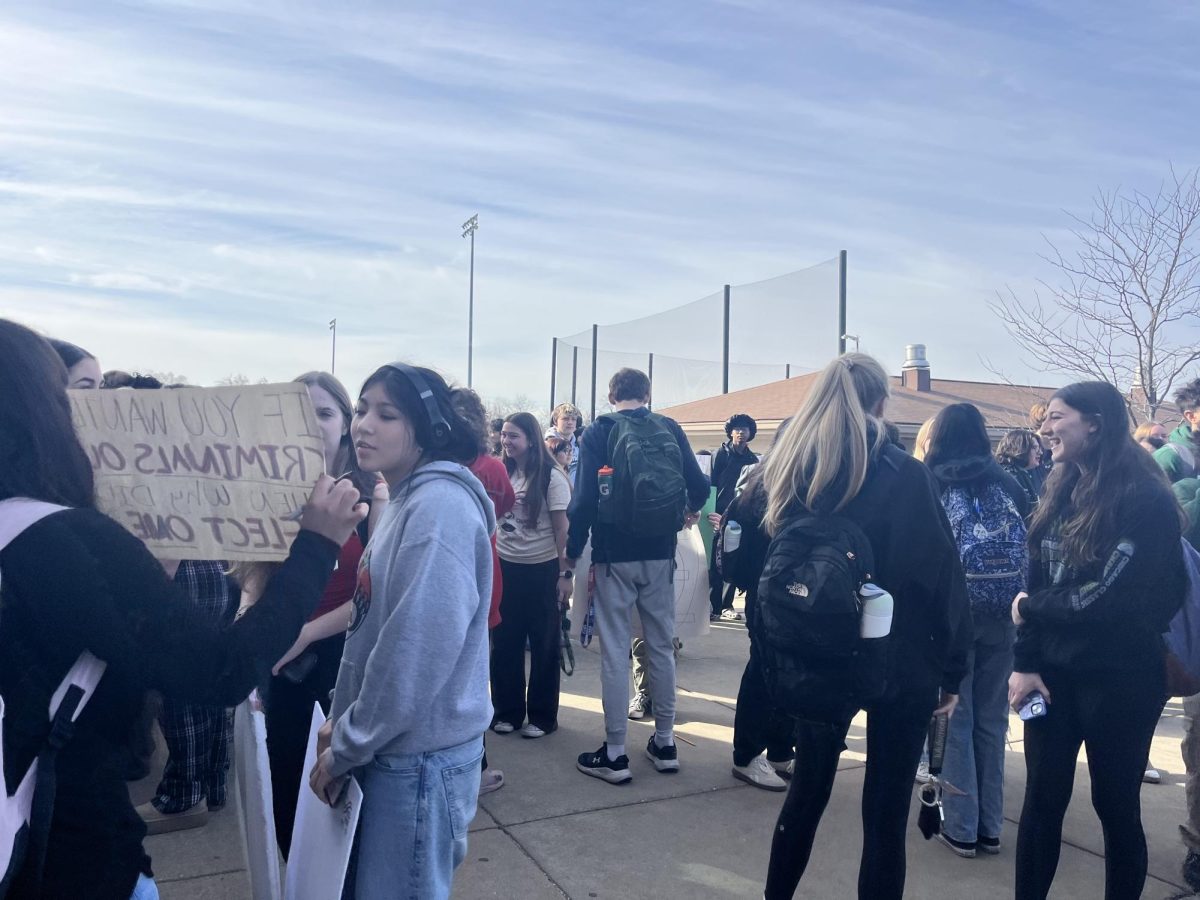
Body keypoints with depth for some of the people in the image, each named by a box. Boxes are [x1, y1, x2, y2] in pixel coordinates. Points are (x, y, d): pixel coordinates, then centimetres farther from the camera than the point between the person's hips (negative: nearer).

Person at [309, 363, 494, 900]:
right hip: (394, 746, 9)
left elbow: (418, 649, -26)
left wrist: (344, 749, -14)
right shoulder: (404, 502, 11)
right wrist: (343, 721, 9)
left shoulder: (440, 505, -21)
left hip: (419, 754, -9)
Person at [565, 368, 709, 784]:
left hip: (614, 554, -3)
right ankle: (665, 743, 23)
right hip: (660, 553, 3)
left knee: (615, 651, 3)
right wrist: (689, 512, 22)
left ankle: (614, 753, 8)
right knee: (662, 646, 14)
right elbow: (699, 485, 0)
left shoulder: (598, 432, -4)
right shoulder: (670, 429, 3)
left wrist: (572, 555, -4)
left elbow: (585, 498, -11)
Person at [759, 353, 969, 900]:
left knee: (807, 790, 21)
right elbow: (942, 575, -11)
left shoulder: (788, 471, -2)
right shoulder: (905, 475, -13)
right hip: (901, 666, -3)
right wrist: (952, 669, -2)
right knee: (885, 811, 8)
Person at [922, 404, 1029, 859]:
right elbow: (1029, 551, 5)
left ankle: (962, 828, 12)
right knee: (992, 719, 13)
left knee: (955, 717, 6)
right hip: (1003, 615, 3)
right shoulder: (1008, 484, 4)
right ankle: (990, 826, 22)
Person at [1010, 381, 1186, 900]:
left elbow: (1112, 598, -20)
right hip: (1054, 672, 5)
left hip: (1118, 679, -5)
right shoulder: (1060, 494, 7)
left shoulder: (1146, 499, -14)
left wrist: (1030, 608, -7)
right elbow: (1036, 584, 7)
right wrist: (1025, 662, -1)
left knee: (1116, 806, 10)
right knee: (1042, 801, 10)